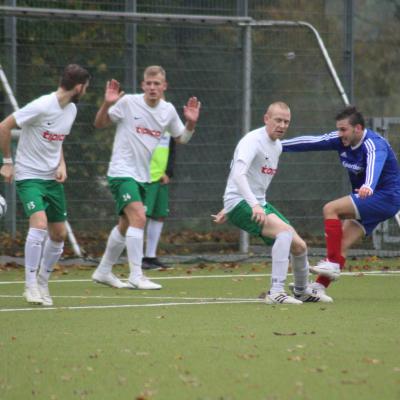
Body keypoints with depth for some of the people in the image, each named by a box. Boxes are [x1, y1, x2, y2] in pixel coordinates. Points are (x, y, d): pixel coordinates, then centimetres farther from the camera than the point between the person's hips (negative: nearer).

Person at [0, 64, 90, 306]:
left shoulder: (71, 110, 5)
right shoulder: (41, 107, -20)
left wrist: (62, 165, 2)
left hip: (53, 178, 8)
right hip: (29, 176, -8)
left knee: (59, 234, 7)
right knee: (39, 224, -24)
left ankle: (43, 283, 25)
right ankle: (31, 286, -13)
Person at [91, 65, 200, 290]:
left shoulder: (168, 111, 5)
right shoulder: (128, 103, -10)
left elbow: (182, 138, 16)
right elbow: (100, 124, -3)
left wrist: (191, 123, -4)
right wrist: (107, 104, -21)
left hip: (142, 176, 7)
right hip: (122, 172, -7)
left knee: (126, 225, 16)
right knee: (139, 218, -22)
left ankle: (104, 271, 31)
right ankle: (136, 276, -21)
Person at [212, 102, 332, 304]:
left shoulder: (277, 146, 14)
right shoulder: (253, 141, -16)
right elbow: (238, 174, -31)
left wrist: (228, 209, 26)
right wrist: (253, 205, -44)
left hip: (259, 204, 9)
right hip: (240, 203, -9)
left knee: (299, 245, 6)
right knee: (286, 231, -29)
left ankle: (302, 291, 33)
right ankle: (276, 293, -30)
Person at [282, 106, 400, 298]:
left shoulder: (374, 145, -25)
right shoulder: (341, 140, -2)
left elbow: (375, 164, -46)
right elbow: (311, 142, 2)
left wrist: (368, 186, -68)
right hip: (367, 198, 8)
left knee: (330, 209, -20)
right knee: (341, 245, -2)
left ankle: (332, 264, -18)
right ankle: (318, 287, -4)